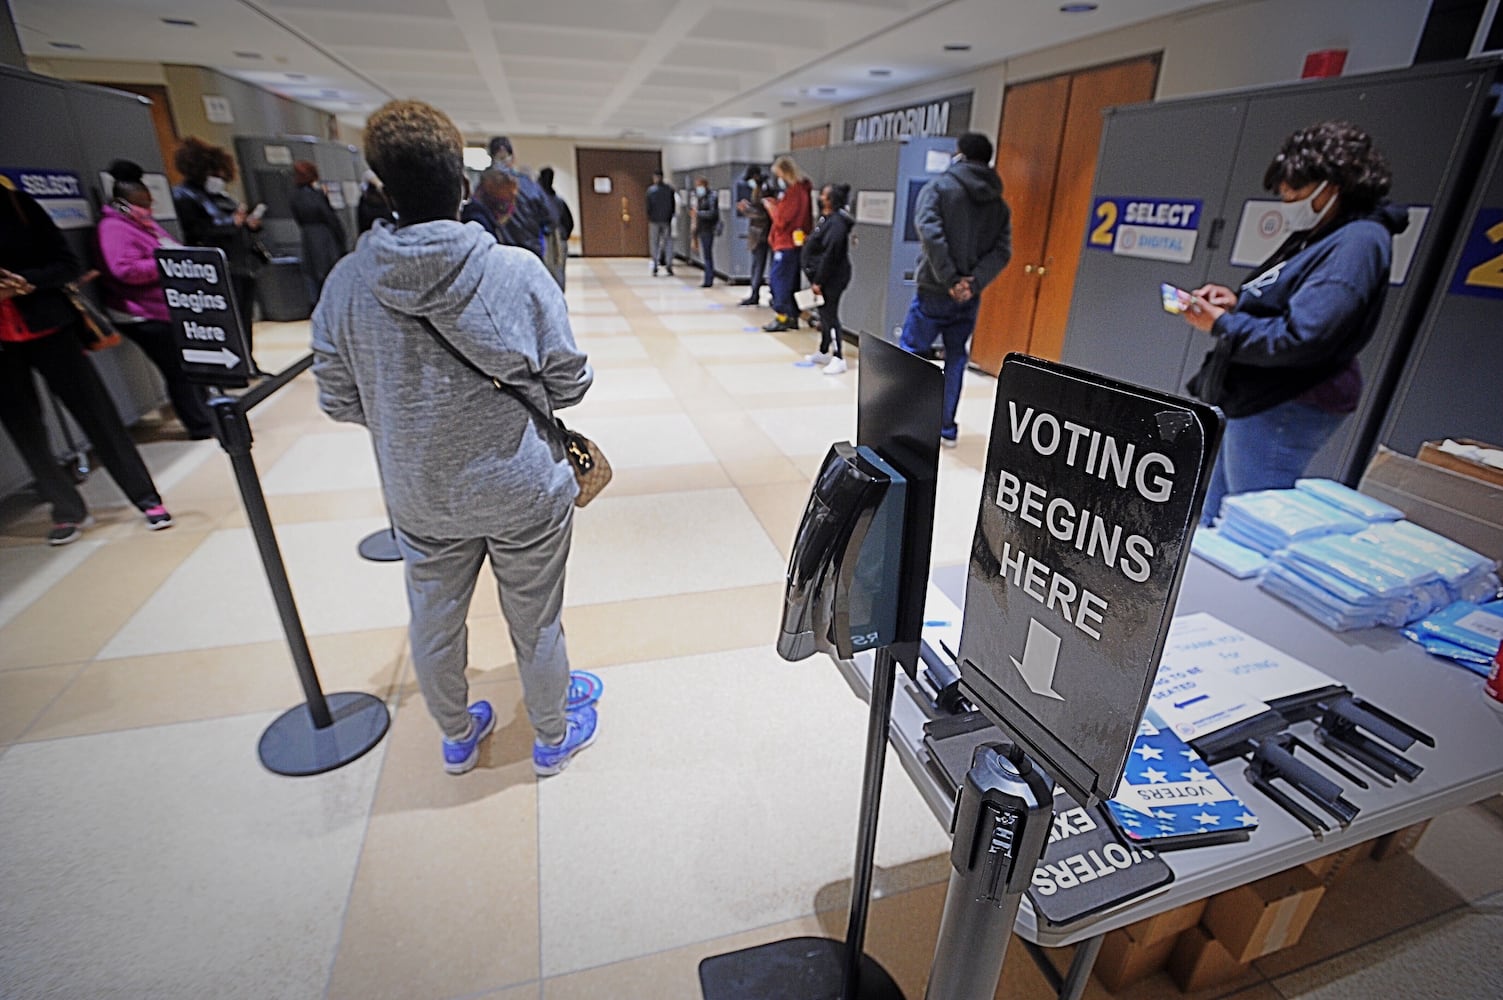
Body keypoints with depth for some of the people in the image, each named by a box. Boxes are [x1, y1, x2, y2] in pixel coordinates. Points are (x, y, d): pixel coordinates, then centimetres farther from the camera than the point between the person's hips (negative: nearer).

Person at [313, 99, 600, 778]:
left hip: (420, 500, 3)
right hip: (525, 493, -2)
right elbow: (569, 382, -10)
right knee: (536, 625, 17)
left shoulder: (345, 284, -9)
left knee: (433, 626, 24)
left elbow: (339, 403, -1)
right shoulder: (519, 271, -17)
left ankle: (458, 737, 48)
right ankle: (553, 737, 41)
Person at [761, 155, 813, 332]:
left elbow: (781, 220, -16)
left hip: (786, 243, -10)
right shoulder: (800, 189, 13)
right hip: (793, 243, 10)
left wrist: (770, 206, -2)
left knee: (779, 279, -6)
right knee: (791, 281, 12)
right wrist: (775, 205, 4)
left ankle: (782, 317, -5)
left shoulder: (793, 192, -15)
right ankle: (792, 317, 17)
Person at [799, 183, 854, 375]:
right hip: (824, 277, 10)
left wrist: (818, 281, -22)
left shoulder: (836, 223, -19)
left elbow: (830, 255, -24)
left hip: (831, 278, -10)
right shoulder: (826, 218, 13)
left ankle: (838, 359, -5)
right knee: (825, 314, 17)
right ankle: (824, 352, 30)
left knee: (829, 315, -8)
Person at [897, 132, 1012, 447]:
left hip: (934, 291, -4)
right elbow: (1003, 251, -1)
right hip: (969, 296, 4)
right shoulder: (999, 203, 13)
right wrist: (974, 282, -9)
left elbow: (930, 233, -16)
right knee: (956, 361, 12)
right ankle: (947, 429, 16)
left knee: (910, 353, 5)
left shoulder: (938, 187, 0)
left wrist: (950, 279, -16)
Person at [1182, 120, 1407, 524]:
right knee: (1208, 526, 16)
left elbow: (1299, 338, -23)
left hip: (1282, 411, -10)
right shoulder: (1316, 235, 17)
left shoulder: (1356, 244, -15)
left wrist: (1222, 325, -15)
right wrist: (1237, 301, 5)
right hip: (1253, 401, 11)